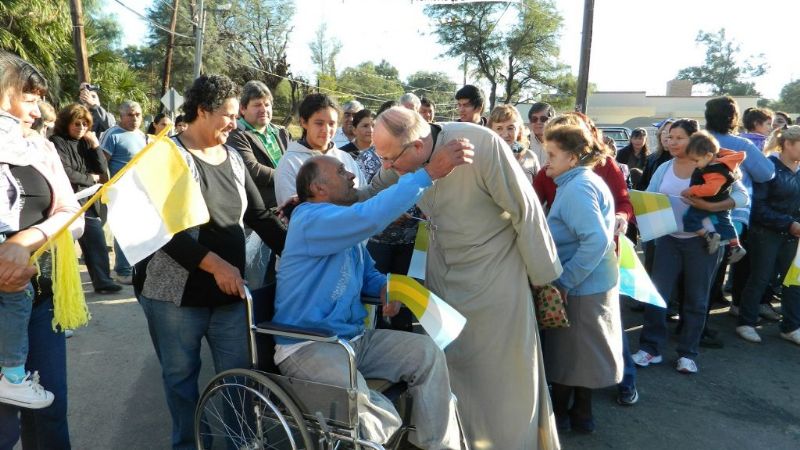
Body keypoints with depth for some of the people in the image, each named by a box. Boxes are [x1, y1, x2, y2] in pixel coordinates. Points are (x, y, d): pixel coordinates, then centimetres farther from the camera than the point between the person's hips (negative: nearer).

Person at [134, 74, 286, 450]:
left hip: (230, 291, 5)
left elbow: (260, 217, 10)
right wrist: (215, 264, -23)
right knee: (181, 376, 12)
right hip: (177, 293, -4)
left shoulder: (233, 158, 9)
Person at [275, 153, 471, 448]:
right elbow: (370, 217, -32)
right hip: (307, 346, -8)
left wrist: (385, 288, 0)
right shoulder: (310, 219, -15)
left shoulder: (349, 229, 13)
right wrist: (429, 173, -30)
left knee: (427, 352, -8)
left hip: (356, 338, 9)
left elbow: (367, 273, 25)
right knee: (379, 417, -30)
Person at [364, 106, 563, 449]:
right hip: (443, 275, 5)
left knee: (506, 369, 7)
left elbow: (526, 210, -19)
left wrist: (543, 275, -10)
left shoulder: (481, 145, -27)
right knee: (446, 363, 16)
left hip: (495, 273, -5)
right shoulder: (401, 157, -10)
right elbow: (372, 195, 9)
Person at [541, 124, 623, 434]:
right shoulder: (587, 181, 10)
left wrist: (564, 281, -25)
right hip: (594, 283, 9)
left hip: (578, 287, -9)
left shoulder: (576, 188, -21)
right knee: (581, 351, 18)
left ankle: (560, 414, 26)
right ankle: (581, 414, 32)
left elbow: (596, 240, -30)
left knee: (566, 351, 8)